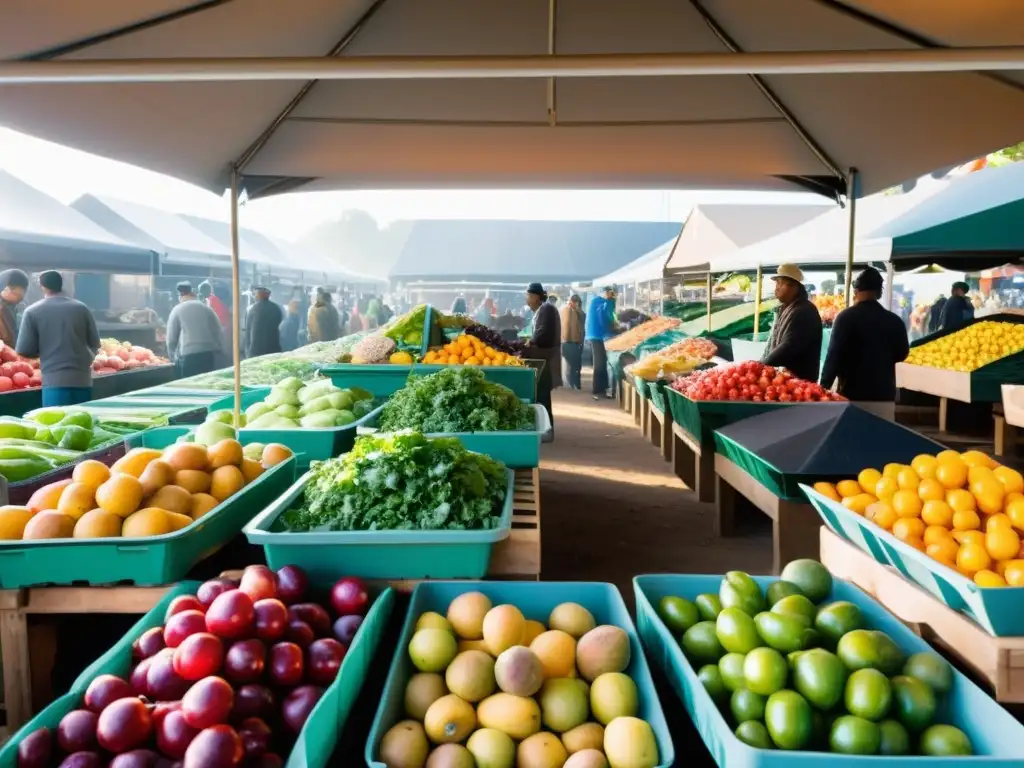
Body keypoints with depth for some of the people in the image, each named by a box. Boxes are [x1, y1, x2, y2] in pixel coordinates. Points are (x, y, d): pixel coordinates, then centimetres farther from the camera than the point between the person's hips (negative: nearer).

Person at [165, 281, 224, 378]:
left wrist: (174, 357, 16)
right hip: (209, 354, 3)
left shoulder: (177, 310, 4)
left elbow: (171, 339, 5)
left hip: (188, 356, -3)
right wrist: (218, 351, 19)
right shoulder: (207, 308, 11)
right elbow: (218, 332, 11)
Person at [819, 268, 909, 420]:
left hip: (852, 395, -3)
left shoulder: (846, 317, -7)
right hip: (884, 396, 3)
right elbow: (901, 354, 17)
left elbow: (834, 355, -10)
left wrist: (824, 387, -4)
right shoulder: (894, 320, 4)